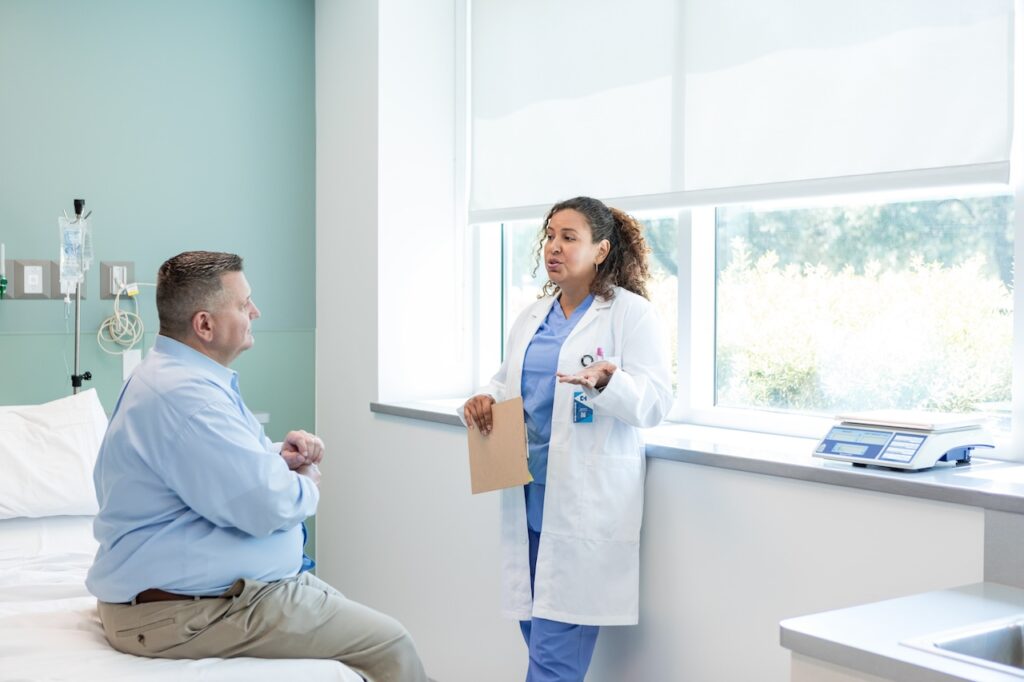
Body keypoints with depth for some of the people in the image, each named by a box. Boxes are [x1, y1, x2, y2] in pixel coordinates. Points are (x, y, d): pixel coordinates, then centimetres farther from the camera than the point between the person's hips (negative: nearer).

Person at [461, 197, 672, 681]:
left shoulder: (631, 313, -4)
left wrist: (605, 379, -30)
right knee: (538, 633, 11)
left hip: (585, 500, -6)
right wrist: (484, 401, -1)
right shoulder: (532, 317, 15)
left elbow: (654, 402, -11)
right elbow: (507, 384, 21)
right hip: (530, 493, 7)